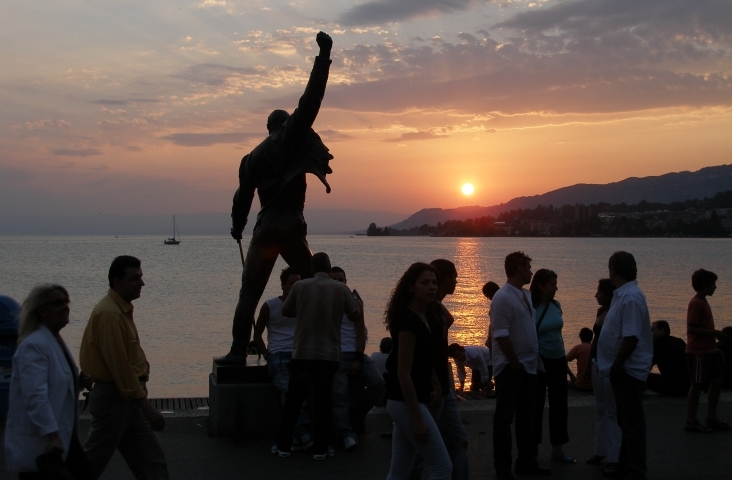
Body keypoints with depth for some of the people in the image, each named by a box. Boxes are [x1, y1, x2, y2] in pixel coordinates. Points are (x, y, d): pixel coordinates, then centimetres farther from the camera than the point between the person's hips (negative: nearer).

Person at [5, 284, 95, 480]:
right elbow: (35, 396, -27)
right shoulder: (33, 346, -18)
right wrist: (52, 435, -31)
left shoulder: (57, 341, 12)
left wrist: (79, 382, 5)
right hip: (36, 444, -9)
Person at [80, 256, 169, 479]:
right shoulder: (110, 314, -20)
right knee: (93, 461, 3)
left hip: (127, 396, 10)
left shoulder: (122, 308, 11)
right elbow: (119, 364, -23)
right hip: (112, 396, -10)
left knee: (152, 461, 9)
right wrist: (145, 405, -22)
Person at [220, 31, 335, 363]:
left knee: (249, 293, 6)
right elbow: (310, 101, -7)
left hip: (264, 227, 4)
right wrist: (324, 55, -5)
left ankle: (238, 351, 0)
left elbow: (243, 197, 16)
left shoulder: (252, 158, 14)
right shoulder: (291, 138, 1)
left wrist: (237, 229, 33)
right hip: (290, 226, -3)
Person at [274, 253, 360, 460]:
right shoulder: (341, 289, -3)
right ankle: (320, 448, 9)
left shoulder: (300, 286, -3)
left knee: (293, 399, 10)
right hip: (329, 354, 0)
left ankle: (284, 445, 14)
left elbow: (285, 311, 10)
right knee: (323, 400, 7)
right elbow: (355, 317, 2)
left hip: (302, 353, 0)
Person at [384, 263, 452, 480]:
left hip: (409, 401, 9)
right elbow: (403, 374, -20)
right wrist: (418, 419, -21)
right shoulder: (407, 321, -18)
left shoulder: (425, 318, 11)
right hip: (407, 402, -9)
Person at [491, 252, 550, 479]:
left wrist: (534, 360, 10)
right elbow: (501, 335, -20)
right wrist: (515, 363, -15)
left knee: (527, 417, 17)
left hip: (529, 366, 8)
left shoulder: (526, 294, 10)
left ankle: (527, 461, 28)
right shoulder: (503, 297, -16)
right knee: (505, 418, 1)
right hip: (511, 368, -8)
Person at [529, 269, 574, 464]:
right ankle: (533, 449, 17)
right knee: (535, 405, 4)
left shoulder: (556, 305, 4)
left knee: (559, 405, 10)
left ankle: (557, 449, 21)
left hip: (558, 361, 6)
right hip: (538, 362, -6)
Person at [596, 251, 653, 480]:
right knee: (626, 421, 18)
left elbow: (631, 338, -26)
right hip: (623, 369, 10)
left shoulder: (630, 298, -21)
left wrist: (616, 365, -18)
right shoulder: (623, 294, 10)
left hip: (629, 369, -10)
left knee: (632, 422, -2)